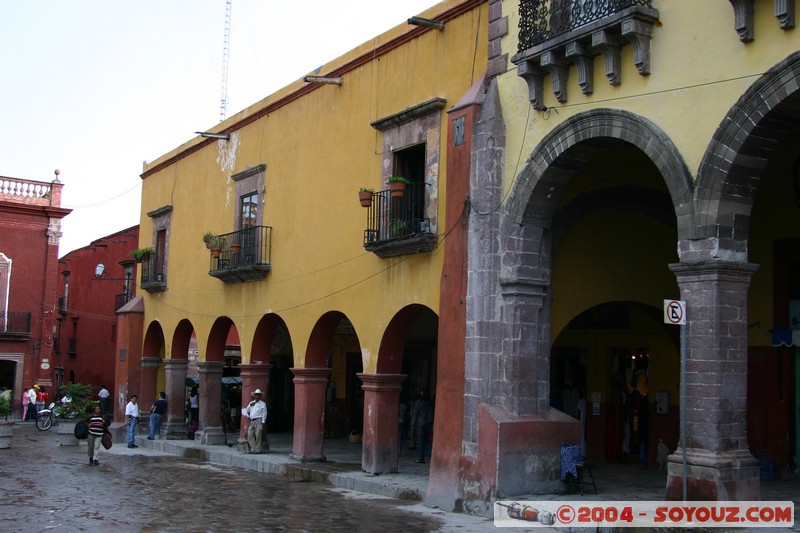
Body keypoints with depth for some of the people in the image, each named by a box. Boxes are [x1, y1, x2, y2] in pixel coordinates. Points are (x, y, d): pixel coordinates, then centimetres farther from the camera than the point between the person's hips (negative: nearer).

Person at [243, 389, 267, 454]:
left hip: (259, 421, -6)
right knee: (250, 435, -2)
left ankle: (257, 449, -7)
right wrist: (250, 405, 2)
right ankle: (253, 449, 3)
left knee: (258, 435, -9)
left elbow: (264, 413, -1)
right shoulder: (251, 403, 20)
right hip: (252, 421, 6)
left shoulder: (262, 404, 4)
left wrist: (263, 422, -9)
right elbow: (247, 411, 19)